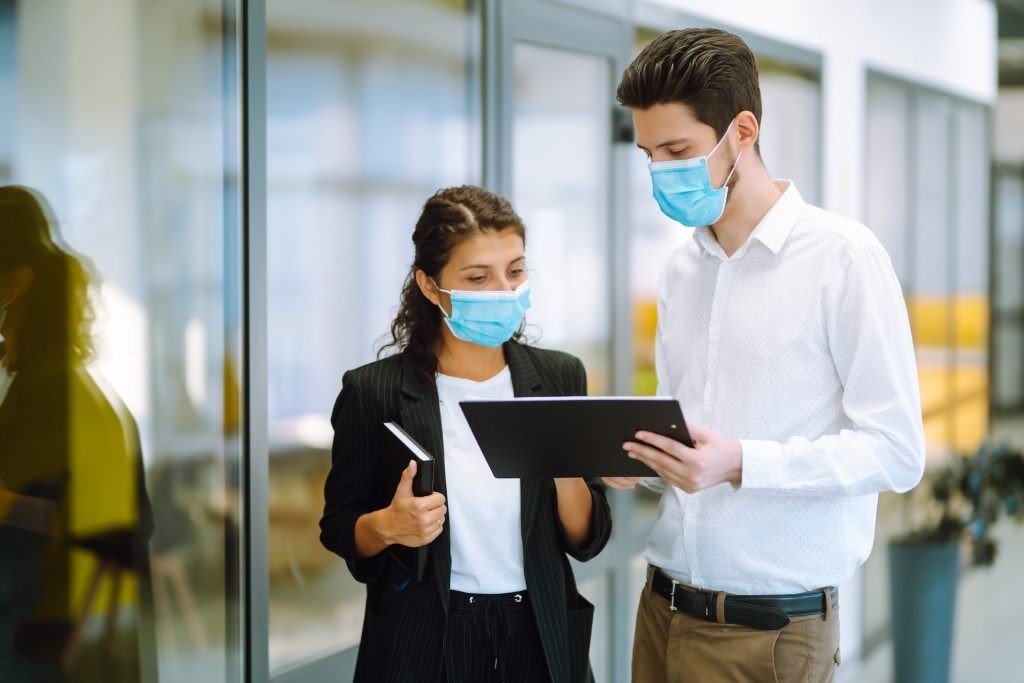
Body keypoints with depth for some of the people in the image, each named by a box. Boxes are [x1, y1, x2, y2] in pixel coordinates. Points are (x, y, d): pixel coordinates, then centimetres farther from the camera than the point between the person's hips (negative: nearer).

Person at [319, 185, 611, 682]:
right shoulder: (375, 391, -10)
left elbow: (587, 541, -1)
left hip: (540, 638, 3)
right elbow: (338, 529, -1)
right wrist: (387, 526, -21)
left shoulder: (558, 378, -2)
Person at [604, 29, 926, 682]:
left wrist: (741, 464, -24)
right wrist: (641, 459, -4)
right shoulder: (681, 269, 11)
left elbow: (896, 450, -13)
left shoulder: (842, 255, -9)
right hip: (664, 606, 6)